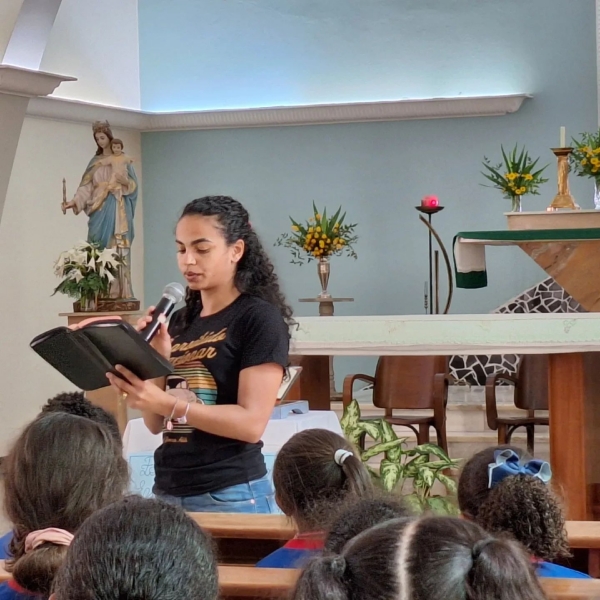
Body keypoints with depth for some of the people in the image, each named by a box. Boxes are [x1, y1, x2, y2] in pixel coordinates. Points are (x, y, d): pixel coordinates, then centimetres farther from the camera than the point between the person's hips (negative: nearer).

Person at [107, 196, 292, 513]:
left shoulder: (260, 319, -7)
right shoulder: (179, 320, 11)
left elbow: (252, 423, -16)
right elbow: (157, 424, 9)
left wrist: (165, 402, -23)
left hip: (229, 496, -6)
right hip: (167, 492, 6)